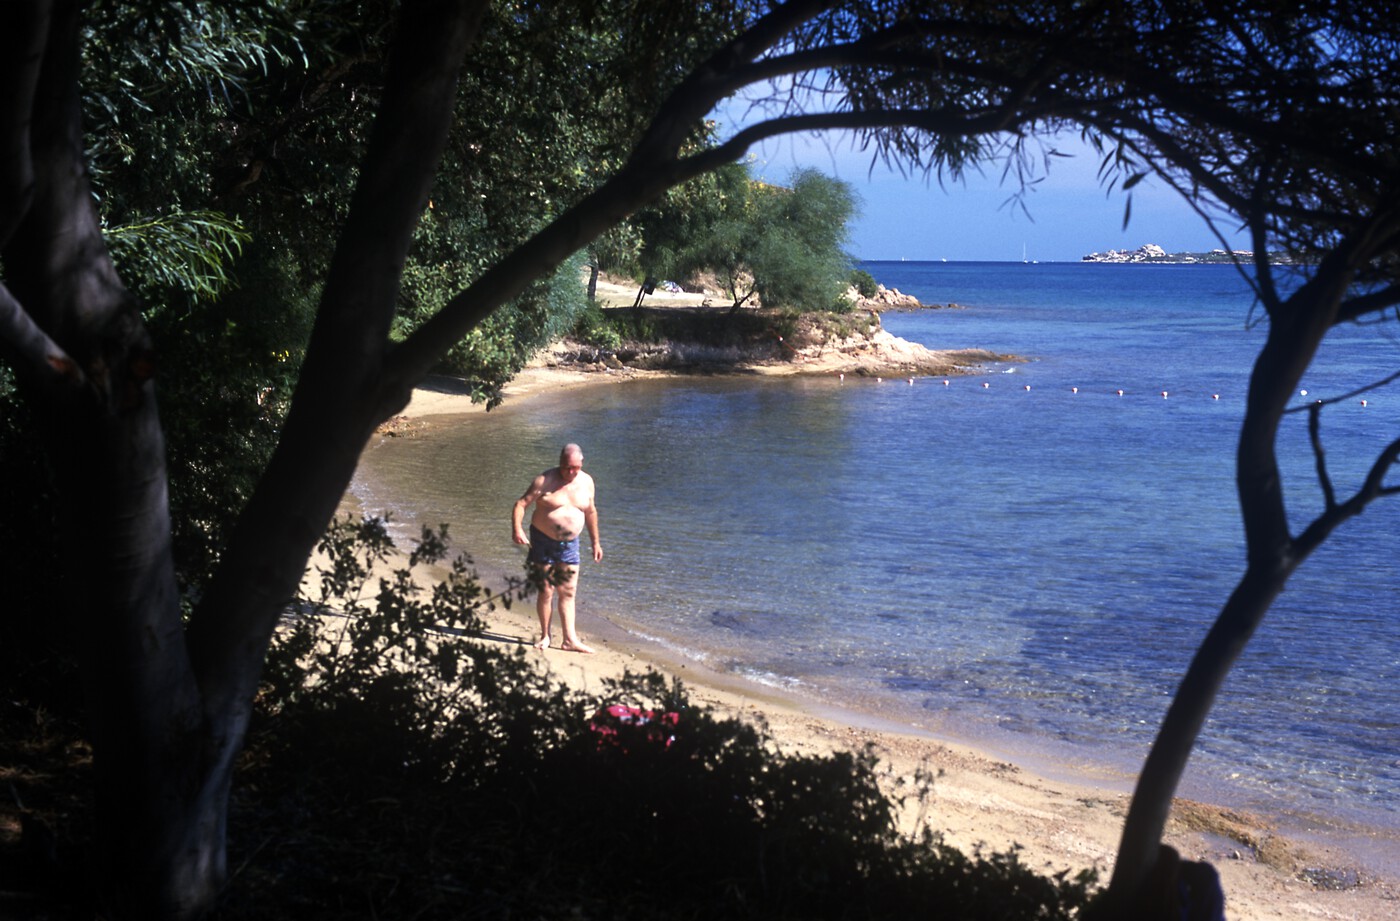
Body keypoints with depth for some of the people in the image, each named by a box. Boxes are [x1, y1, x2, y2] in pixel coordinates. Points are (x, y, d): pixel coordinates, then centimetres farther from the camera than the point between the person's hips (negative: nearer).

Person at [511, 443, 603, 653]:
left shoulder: (586, 482, 2)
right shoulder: (545, 481, -13)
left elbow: (591, 512, 15)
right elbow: (520, 504, -16)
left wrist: (595, 542, 17)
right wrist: (517, 529, -32)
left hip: (569, 543, 4)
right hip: (543, 542, -4)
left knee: (568, 592, 3)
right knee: (546, 591, 1)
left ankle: (570, 639, 5)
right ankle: (545, 636, 15)